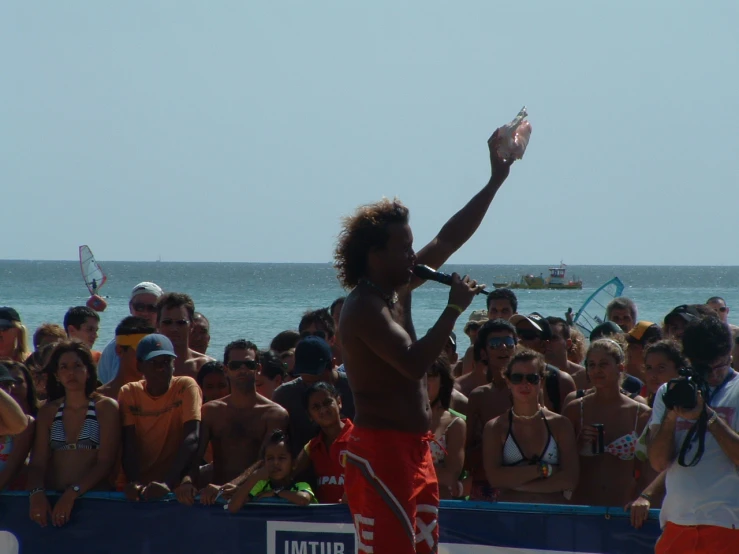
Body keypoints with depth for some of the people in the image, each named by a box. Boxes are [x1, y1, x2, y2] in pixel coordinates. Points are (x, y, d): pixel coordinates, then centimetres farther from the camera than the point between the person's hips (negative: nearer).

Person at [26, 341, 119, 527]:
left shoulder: (106, 407, 3)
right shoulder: (48, 412, 14)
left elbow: (106, 462, -5)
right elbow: (38, 462, 5)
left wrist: (72, 493, -17)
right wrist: (36, 492, -16)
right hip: (53, 499, 3)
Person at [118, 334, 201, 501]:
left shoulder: (186, 386, -2)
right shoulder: (128, 392, 6)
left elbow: (192, 438, -14)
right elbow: (129, 444, -3)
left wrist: (167, 483, -26)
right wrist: (133, 483, -22)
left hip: (176, 486, -2)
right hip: (140, 486, 2)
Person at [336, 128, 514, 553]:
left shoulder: (398, 290, 12)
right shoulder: (364, 307, -16)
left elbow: (449, 239, 18)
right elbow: (414, 363, -27)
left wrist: (497, 180, 16)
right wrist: (454, 309, -21)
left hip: (414, 450, 10)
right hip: (381, 452, -10)